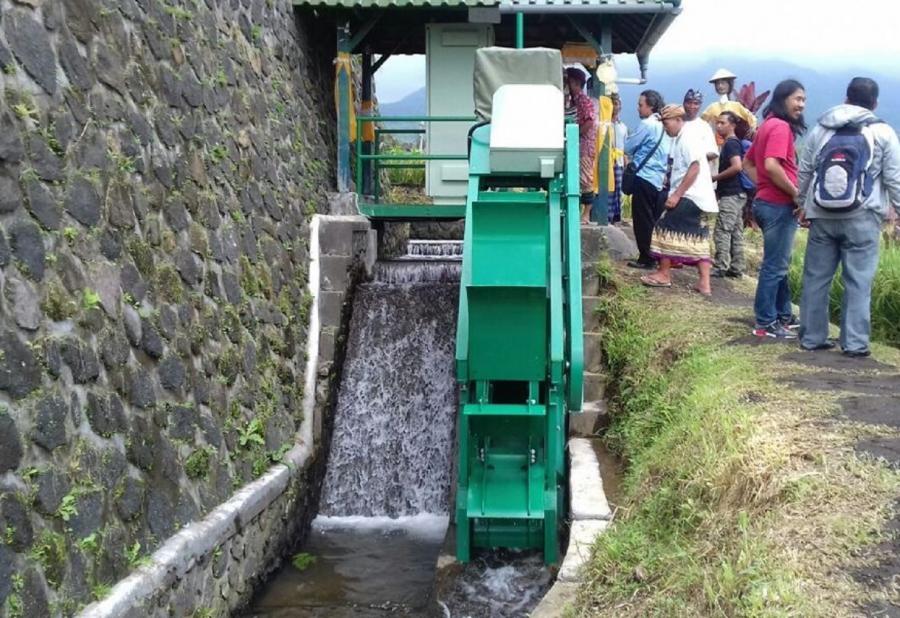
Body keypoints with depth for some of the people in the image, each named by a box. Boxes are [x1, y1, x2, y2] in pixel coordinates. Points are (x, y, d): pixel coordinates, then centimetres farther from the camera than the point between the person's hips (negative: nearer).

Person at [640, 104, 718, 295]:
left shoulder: (688, 138, -12)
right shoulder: (681, 139, 18)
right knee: (696, 238, 8)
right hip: (697, 198, 10)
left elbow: (694, 168, -20)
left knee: (666, 229, -4)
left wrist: (676, 194, -22)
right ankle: (704, 283, 7)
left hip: (689, 196, -10)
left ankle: (664, 274, 4)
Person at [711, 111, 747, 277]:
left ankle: (720, 267, -6)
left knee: (722, 232, -8)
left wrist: (715, 178, -14)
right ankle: (736, 268, 12)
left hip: (730, 195, -10)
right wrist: (719, 187, 16)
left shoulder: (731, 143, -12)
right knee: (736, 233, 9)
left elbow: (737, 166, -25)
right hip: (735, 194, 10)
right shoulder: (733, 143, 17)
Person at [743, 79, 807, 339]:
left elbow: (748, 163, 21)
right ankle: (766, 324, 4)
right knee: (775, 267, -3)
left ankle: (783, 315, 29)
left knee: (778, 265, 18)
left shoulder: (768, 126, 14)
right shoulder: (781, 127, -15)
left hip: (768, 201, 10)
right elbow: (772, 166, -27)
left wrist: (764, 186, 12)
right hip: (780, 206, -10)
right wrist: (796, 193, -17)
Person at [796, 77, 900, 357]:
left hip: (822, 216, 3)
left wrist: (803, 204, 24)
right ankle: (855, 342, 0)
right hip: (862, 218, -3)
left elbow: (804, 172, 14)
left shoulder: (820, 129, 10)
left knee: (816, 278, 9)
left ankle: (812, 337, 14)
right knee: (858, 282, 0)